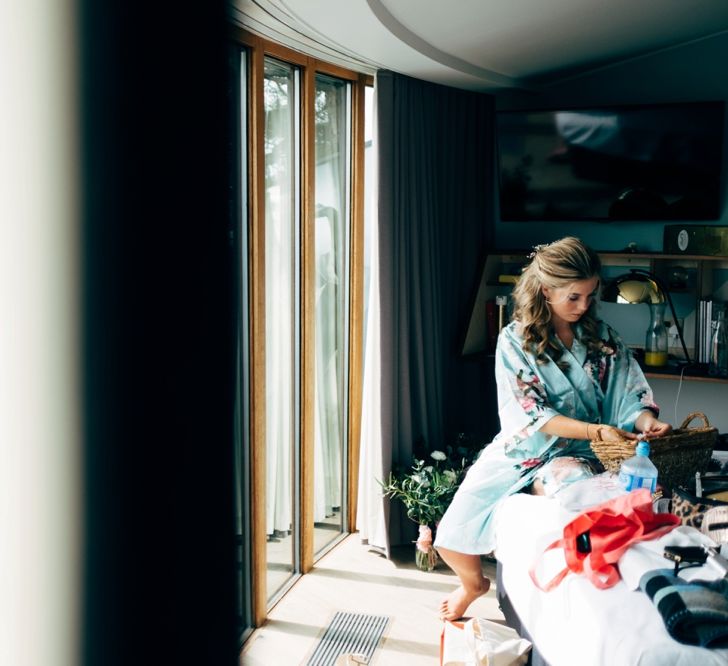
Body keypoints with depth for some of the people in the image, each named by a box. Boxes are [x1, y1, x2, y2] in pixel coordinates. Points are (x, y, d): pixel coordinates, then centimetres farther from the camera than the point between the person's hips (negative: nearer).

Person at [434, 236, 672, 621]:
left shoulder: (602, 337, 4)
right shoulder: (515, 340, -7)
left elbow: (629, 394, 0)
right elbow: (533, 415, -15)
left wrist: (645, 419, -24)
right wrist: (597, 430, -26)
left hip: (573, 454, 1)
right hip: (522, 449, 0)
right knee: (451, 537, -7)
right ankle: (473, 582, 33)